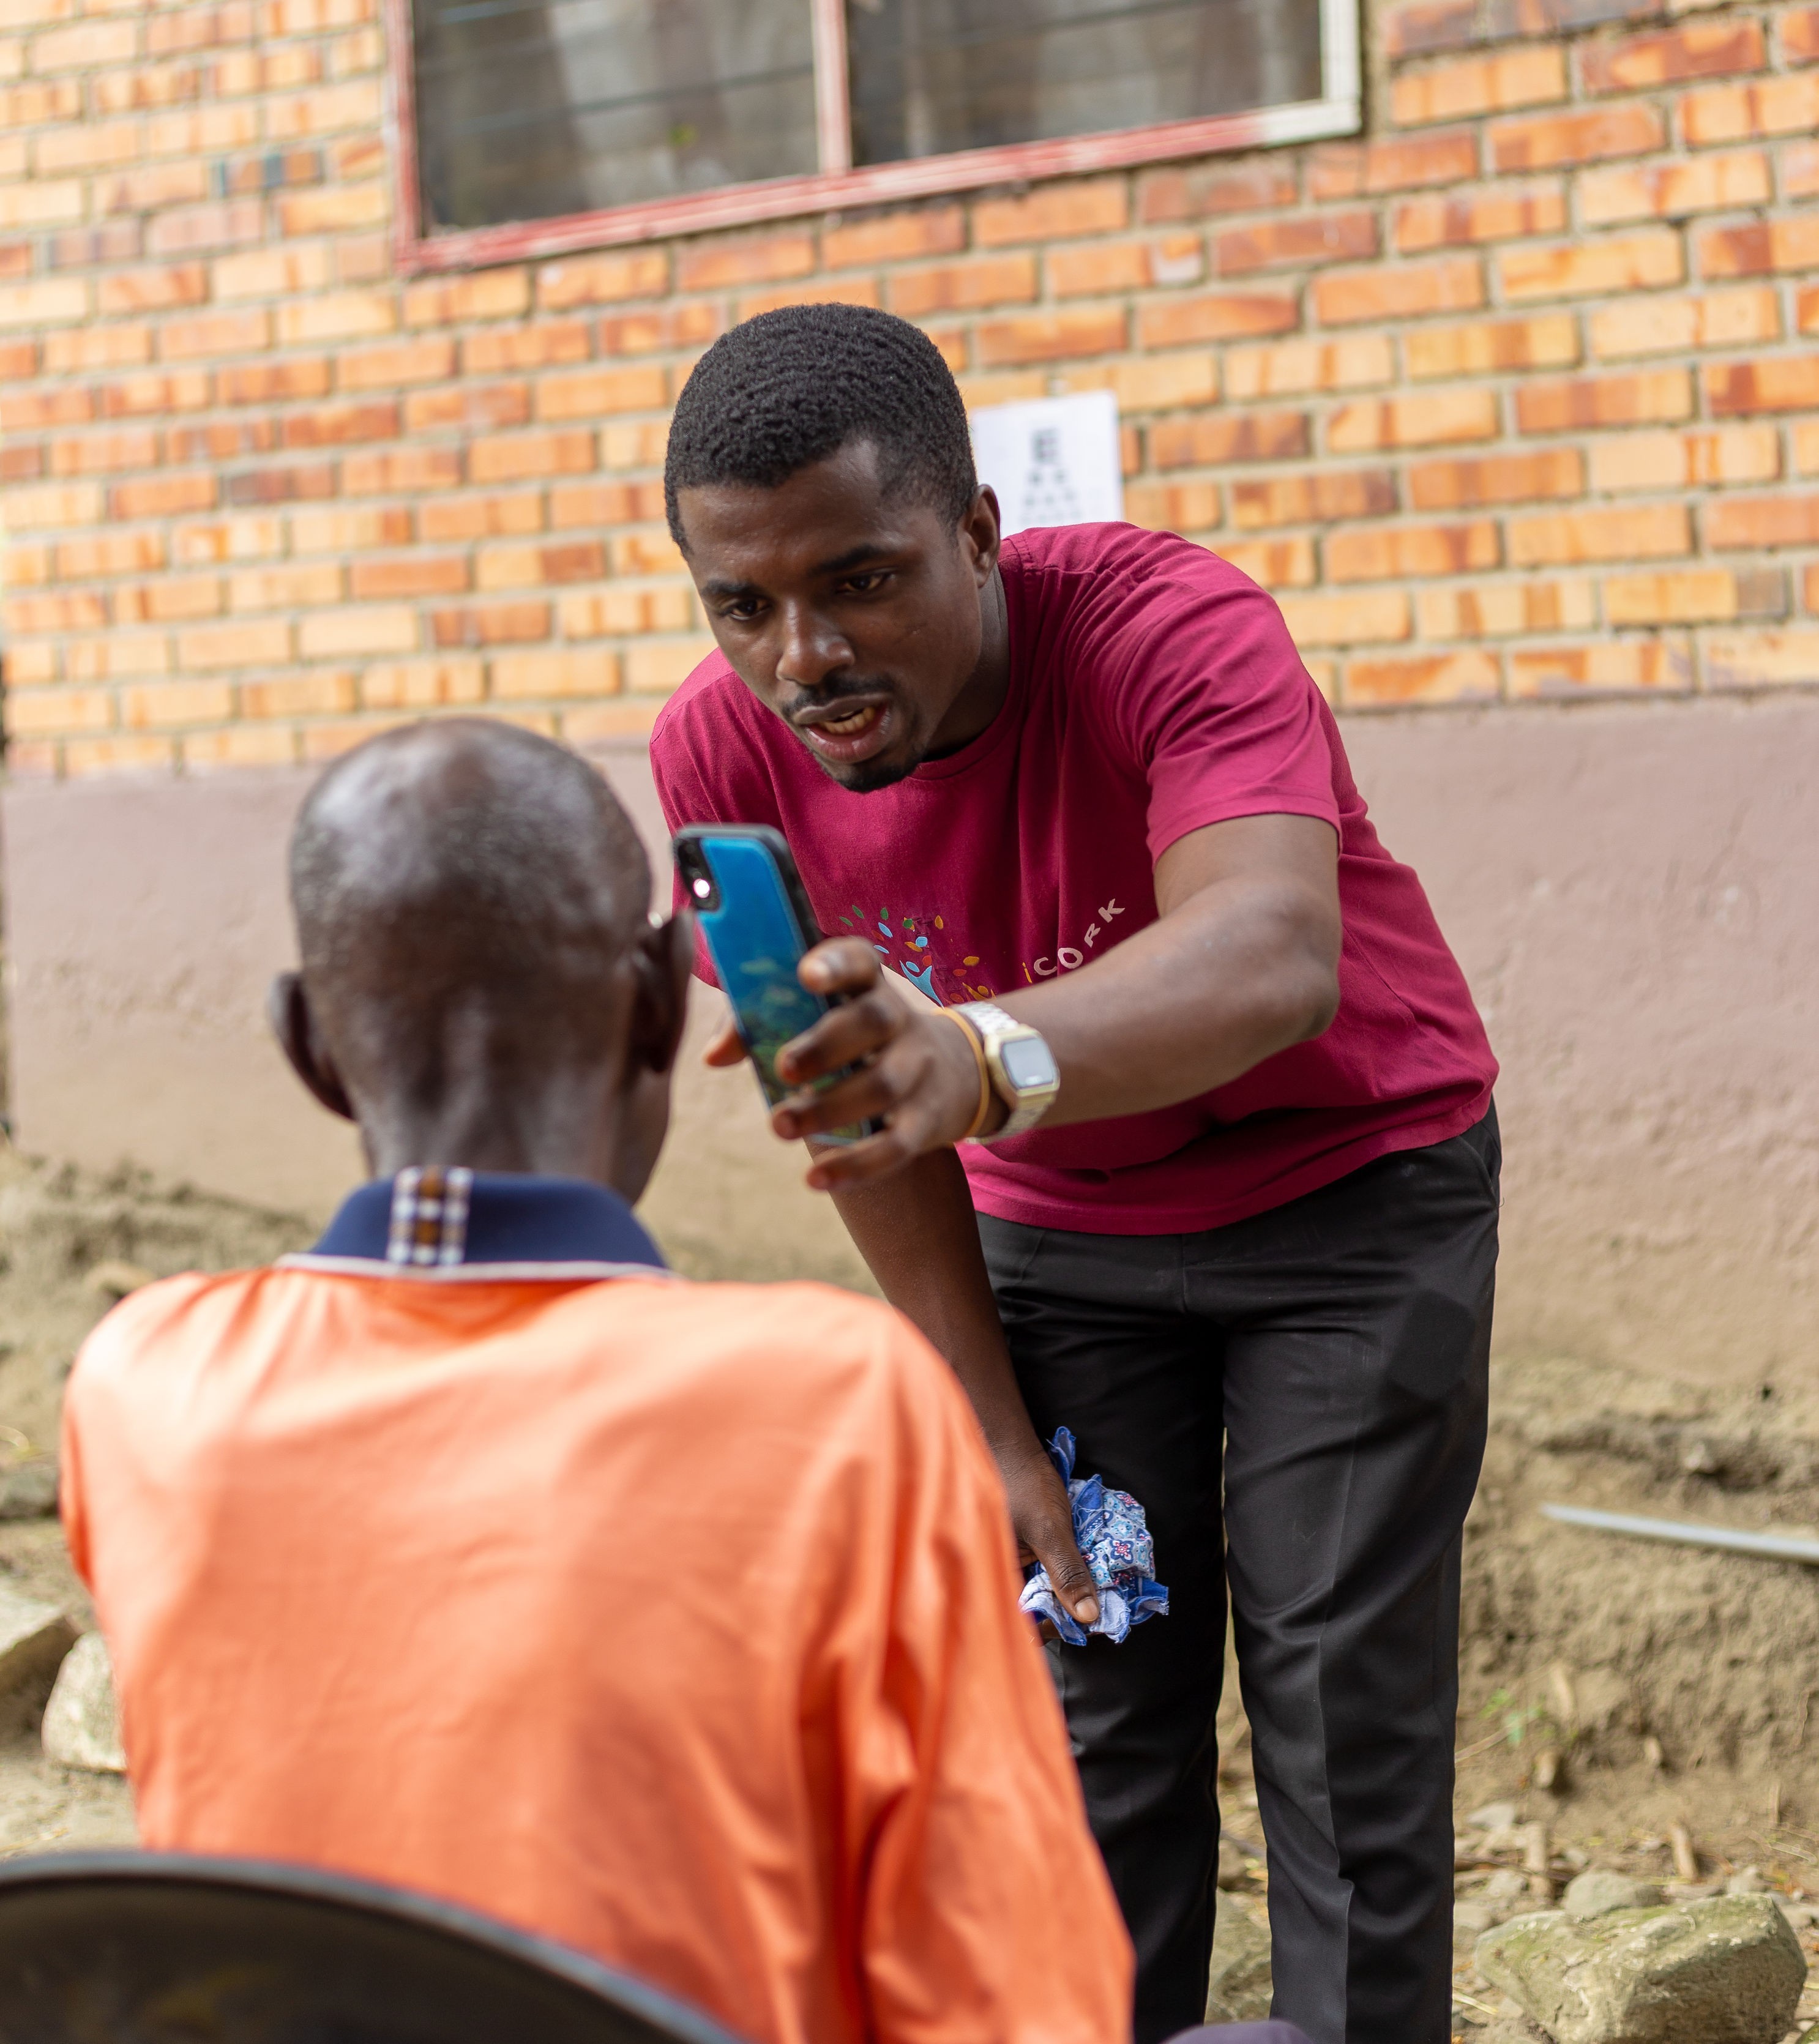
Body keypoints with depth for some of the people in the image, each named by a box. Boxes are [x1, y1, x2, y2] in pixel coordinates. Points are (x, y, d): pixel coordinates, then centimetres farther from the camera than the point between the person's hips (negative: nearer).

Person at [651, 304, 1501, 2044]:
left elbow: (1276, 955, -52)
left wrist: (983, 1053, -70)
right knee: (1093, 1718, 1)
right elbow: (869, 1114, -8)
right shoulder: (722, 752, -19)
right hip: (1058, 1227, 3)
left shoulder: (1172, 629, -33)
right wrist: (1000, 1432, -7)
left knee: (1343, 1721, -6)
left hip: (1352, 1183, -3)